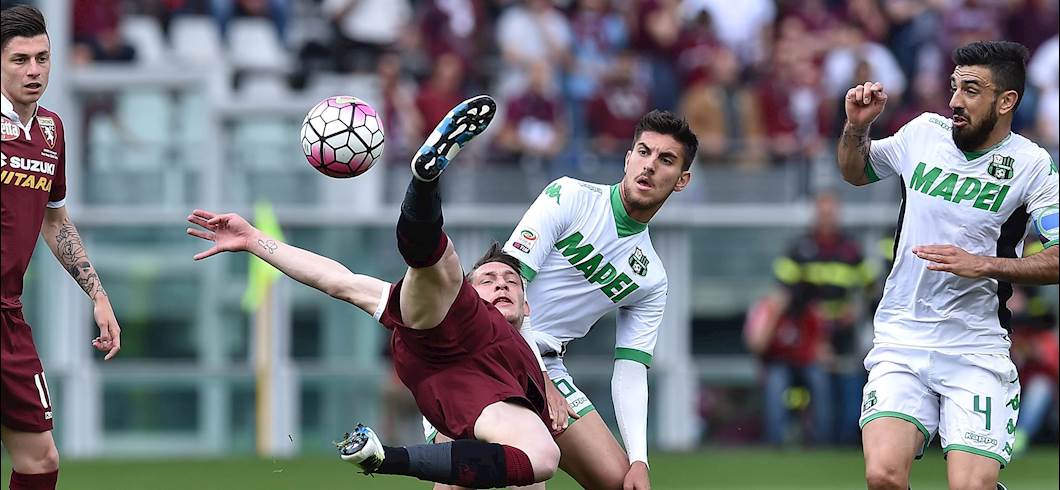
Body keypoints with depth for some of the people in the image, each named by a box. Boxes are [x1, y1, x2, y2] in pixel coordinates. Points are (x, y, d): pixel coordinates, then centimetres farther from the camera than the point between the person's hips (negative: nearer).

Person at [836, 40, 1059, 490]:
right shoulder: (924, 132, 5)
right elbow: (856, 172, 24)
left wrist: (984, 265, -21)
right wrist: (856, 127, 4)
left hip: (976, 349, -2)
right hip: (900, 341, 2)